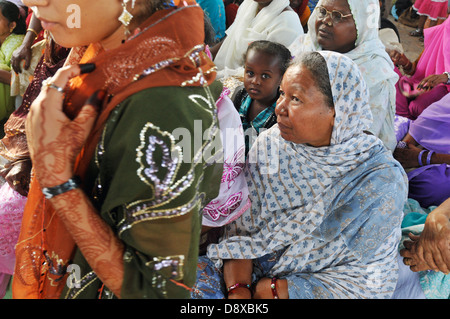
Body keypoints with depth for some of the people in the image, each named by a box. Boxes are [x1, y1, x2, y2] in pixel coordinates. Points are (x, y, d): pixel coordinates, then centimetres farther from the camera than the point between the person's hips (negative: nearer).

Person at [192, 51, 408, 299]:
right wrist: (238, 289, -18)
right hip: (249, 275, 4)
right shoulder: (269, 144, -6)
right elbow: (241, 229, -2)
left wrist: (276, 290, -16)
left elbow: (369, 282, -13)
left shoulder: (380, 182, -17)